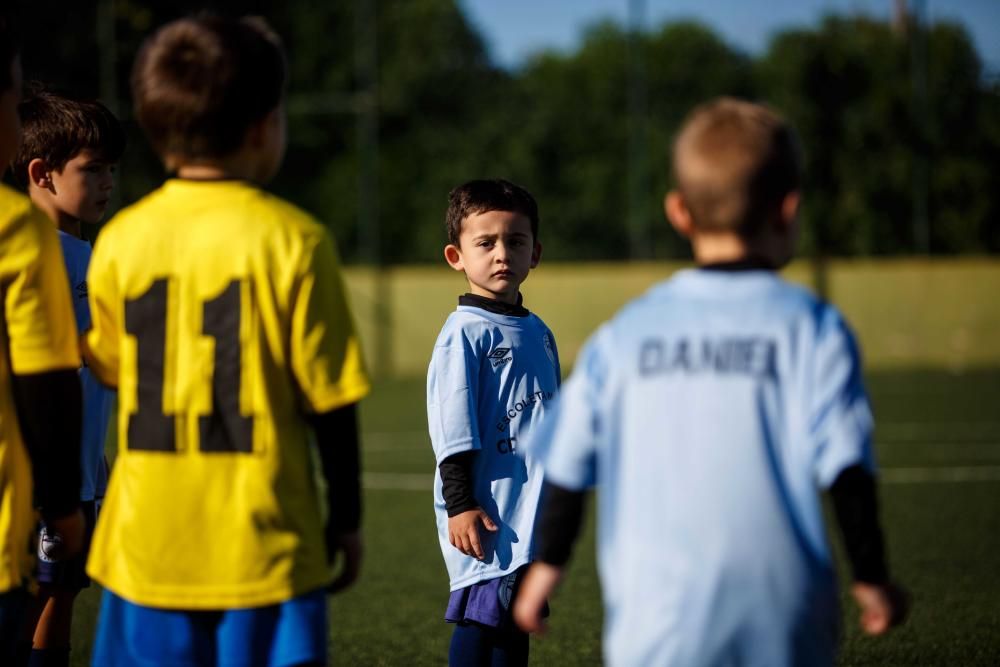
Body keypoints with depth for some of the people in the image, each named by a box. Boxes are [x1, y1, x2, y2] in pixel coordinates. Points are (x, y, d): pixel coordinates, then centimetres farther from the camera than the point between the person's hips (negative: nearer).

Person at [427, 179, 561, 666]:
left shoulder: (537, 333, 15)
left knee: (516, 620, 11)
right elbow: (452, 428, -14)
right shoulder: (465, 333, -9)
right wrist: (460, 504, -18)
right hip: (487, 517, -8)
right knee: (482, 616, -11)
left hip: (530, 514, 8)